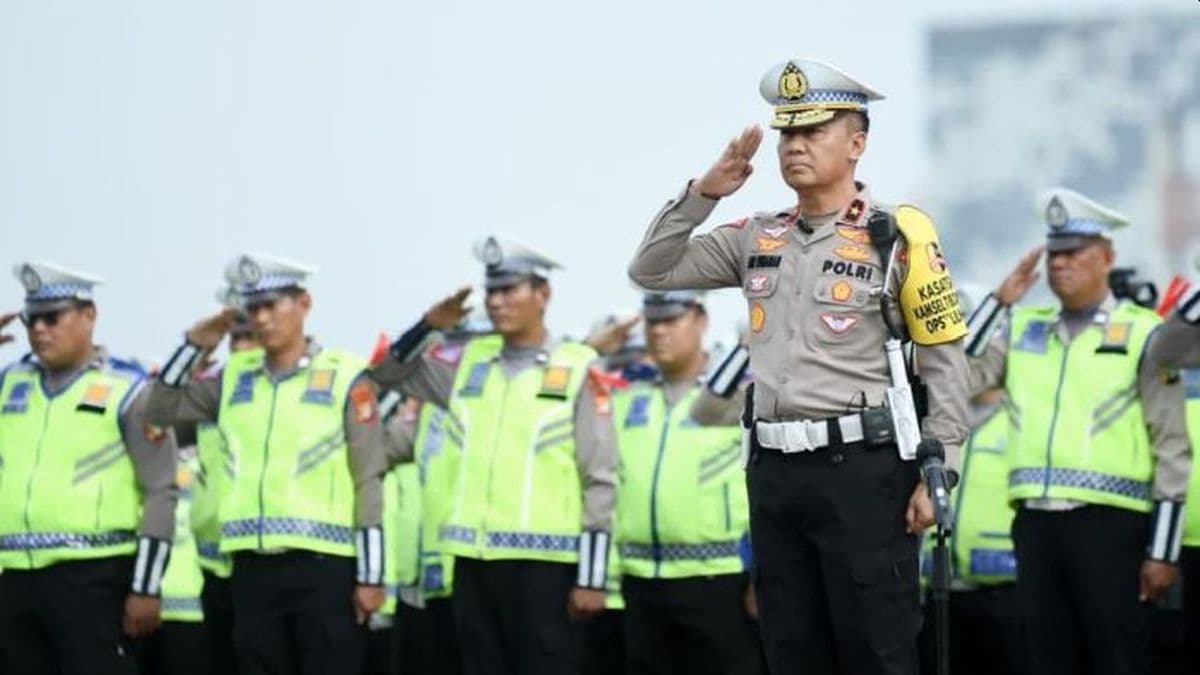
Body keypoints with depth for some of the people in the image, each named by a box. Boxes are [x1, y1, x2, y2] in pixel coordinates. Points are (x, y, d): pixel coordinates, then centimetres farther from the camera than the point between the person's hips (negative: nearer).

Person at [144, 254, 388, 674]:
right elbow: (162, 409, 19)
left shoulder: (344, 376, -1)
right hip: (253, 568, 5)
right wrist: (193, 346, 6)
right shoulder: (235, 378, 13)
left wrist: (370, 575, -8)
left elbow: (368, 480, -4)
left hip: (324, 565, -5)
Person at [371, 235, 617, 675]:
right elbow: (388, 374, 23)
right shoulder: (470, 363, 12)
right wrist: (429, 326, 4)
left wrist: (591, 578, -8)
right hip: (474, 561, 5)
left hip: (543, 561, -5)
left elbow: (599, 481, -4)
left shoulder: (576, 370, -2)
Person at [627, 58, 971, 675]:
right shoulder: (757, 238, 13)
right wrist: (703, 194, 2)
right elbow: (651, 271, 16)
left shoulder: (897, 238, -4)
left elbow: (945, 363, -4)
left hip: (861, 469, -6)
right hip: (774, 470, 6)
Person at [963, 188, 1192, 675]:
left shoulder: (1142, 334, 3)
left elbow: (1172, 448, -1)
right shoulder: (1022, 330, 17)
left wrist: (1163, 551, -7)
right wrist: (999, 302, 5)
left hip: (1109, 524, -5)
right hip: (1035, 522, 5)